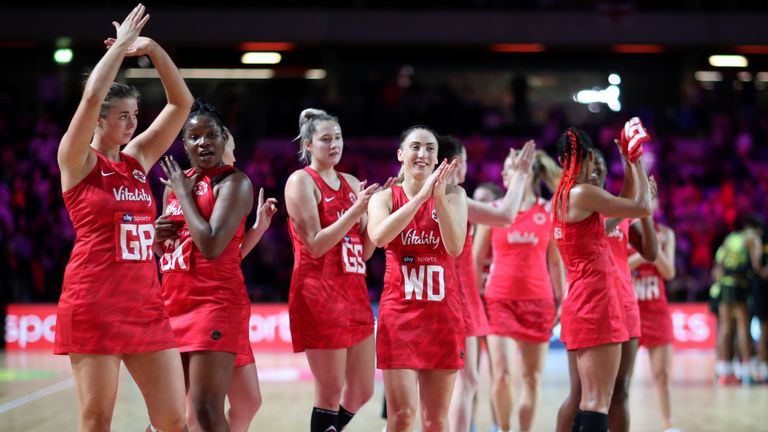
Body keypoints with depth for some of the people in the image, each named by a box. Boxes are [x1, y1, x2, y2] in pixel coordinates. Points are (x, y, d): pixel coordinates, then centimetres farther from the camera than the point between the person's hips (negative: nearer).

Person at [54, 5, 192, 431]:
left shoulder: (138, 159, 14)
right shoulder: (78, 161, -1)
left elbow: (181, 102, 11)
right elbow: (92, 96, -17)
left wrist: (152, 49, 1)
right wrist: (122, 44, -7)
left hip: (146, 304, 6)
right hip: (93, 303, -6)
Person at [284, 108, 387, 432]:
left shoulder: (352, 184, 14)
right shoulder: (301, 181, -5)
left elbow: (365, 251, 12)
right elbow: (315, 245, -14)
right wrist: (356, 210, -19)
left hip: (354, 292, 7)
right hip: (319, 294, -7)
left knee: (362, 391, 9)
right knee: (330, 393, -5)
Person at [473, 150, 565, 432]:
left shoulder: (549, 212, 4)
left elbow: (555, 261, 10)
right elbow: (476, 258, 8)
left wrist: (561, 301, 7)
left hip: (538, 301, 1)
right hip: (499, 299, -1)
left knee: (532, 377, 3)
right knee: (501, 374, -12)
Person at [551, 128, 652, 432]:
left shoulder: (561, 195, 14)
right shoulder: (582, 193, -12)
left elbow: (621, 206, 21)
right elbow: (642, 208, -7)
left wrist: (629, 168, 22)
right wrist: (637, 163, 5)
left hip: (578, 301, 10)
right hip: (596, 299, -10)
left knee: (583, 396, 14)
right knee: (597, 400, -12)